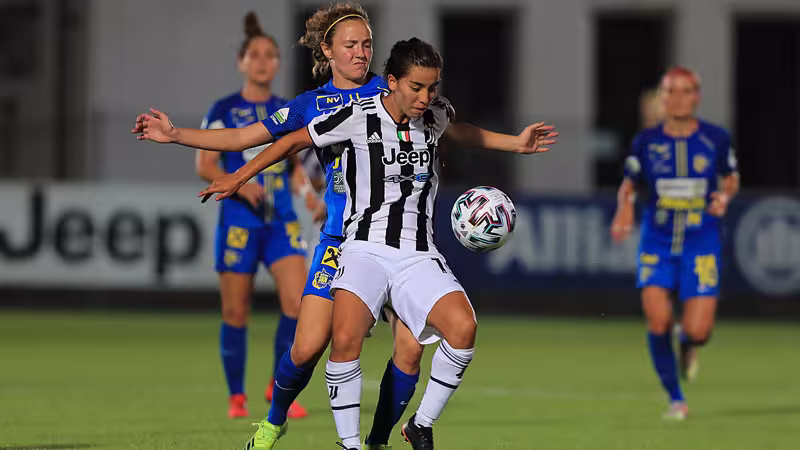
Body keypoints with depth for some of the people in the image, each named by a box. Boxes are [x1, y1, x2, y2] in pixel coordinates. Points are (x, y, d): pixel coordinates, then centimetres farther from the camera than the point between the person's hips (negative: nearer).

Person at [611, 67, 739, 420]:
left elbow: (730, 178, 13)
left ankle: (688, 343, 31)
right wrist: (624, 209, -10)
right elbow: (629, 186, 10)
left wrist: (725, 196, -9)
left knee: (697, 331, -10)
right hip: (657, 242, 1)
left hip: (701, 245, 0)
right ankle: (675, 398, 5)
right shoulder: (646, 142, -2)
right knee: (658, 321, -15)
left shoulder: (716, 139, -2)